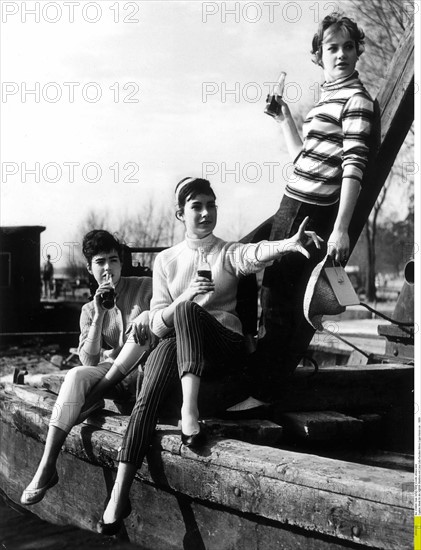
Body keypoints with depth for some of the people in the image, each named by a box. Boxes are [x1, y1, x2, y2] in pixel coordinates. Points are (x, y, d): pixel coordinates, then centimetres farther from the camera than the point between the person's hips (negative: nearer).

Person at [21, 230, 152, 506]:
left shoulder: (145, 287, 3)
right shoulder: (89, 310, 8)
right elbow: (89, 361, -3)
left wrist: (150, 319, -23)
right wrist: (99, 315, -14)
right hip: (109, 368, 2)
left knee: (145, 320, -28)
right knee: (76, 376, -31)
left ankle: (98, 394, -21)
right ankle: (46, 469, -34)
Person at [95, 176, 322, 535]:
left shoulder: (228, 253, 9)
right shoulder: (165, 261, 13)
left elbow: (255, 254, -18)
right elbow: (158, 325, 6)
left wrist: (289, 244, -41)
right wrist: (184, 296, -14)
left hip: (226, 342, -1)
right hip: (176, 345, 1)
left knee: (187, 312, -30)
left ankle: (190, 409, -42)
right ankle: (119, 495, -33)